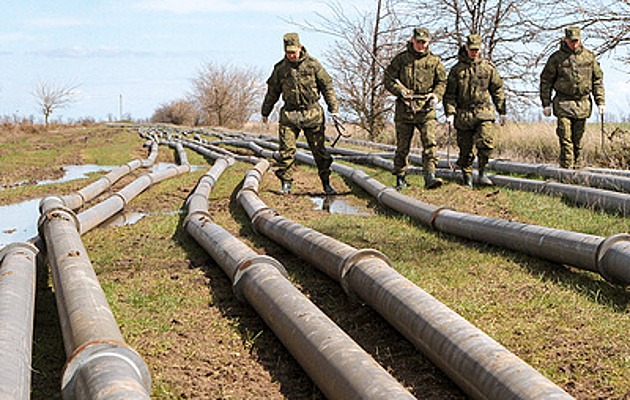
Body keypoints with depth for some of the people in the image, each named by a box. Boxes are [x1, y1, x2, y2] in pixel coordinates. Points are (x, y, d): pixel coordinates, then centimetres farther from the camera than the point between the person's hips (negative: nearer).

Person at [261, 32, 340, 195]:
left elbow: (327, 87, 3)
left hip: (312, 113, -1)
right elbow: (272, 92, 16)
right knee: (286, 149, -5)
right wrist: (265, 112, 22)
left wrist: (334, 109, -2)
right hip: (289, 114, 1)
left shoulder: (312, 64, -1)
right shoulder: (280, 68, 5)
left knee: (319, 150, 2)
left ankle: (326, 183, 10)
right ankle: (286, 183, 4)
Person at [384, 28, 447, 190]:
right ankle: (400, 179, 16)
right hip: (404, 109, 0)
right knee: (402, 146, 6)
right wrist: (401, 91, -12)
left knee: (430, 143, -13)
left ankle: (430, 176, -16)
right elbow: (388, 80, 4)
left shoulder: (434, 61, 9)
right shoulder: (401, 59, 5)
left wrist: (436, 96, -4)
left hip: (426, 110, 0)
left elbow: (442, 82, 15)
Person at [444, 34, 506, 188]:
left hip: (484, 113, 0)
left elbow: (497, 90, 15)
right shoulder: (457, 70, 7)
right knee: (465, 150, 2)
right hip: (463, 115, 0)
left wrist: (502, 111, 14)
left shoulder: (488, 68, 9)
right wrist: (450, 113, -4)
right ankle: (467, 178, 14)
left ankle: (482, 172, -4)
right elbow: (449, 94, 7)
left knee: (486, 141, -19)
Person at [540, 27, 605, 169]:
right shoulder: (556, 58, -1)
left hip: (583, 103, 3)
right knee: (565, 137, -10)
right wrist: (546, 104, -2)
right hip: (563, 103, -3)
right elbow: (545, 81, 3)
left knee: (577, 139, 7)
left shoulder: (589, 56, 7)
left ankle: (574, 165, 17)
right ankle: (566, 168, -10)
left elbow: (598, 79, 11)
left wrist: (600, 102, 4)